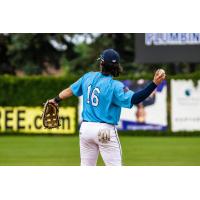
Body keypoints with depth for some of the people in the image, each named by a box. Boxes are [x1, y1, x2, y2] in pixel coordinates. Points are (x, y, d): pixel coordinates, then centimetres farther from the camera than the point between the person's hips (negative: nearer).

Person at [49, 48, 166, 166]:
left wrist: (56, 100, 37)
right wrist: (154, 84, -32)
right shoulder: (115, 86, -14)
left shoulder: (88, 77, 3)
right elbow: (133, 99, -26)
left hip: (85, 128, 6)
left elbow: (71, 90, 18)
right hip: (105, 130, -5)